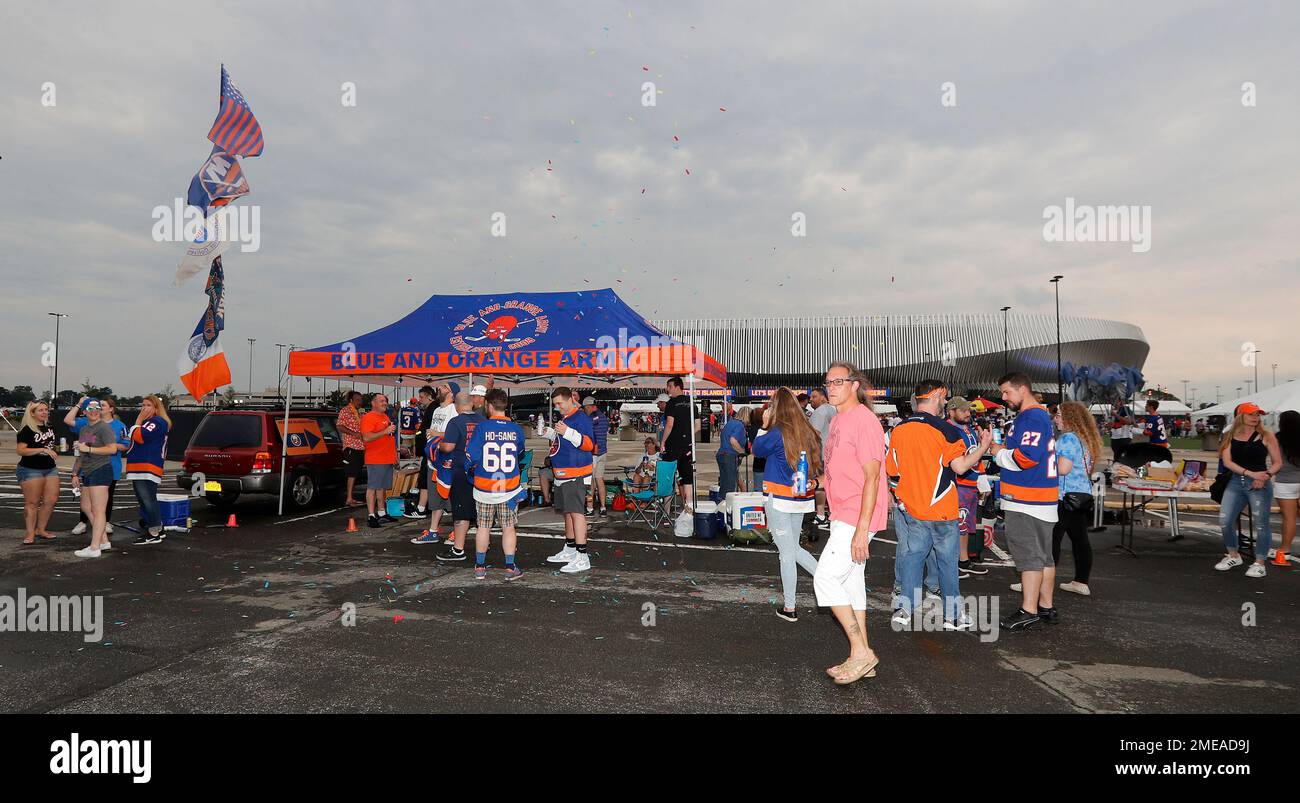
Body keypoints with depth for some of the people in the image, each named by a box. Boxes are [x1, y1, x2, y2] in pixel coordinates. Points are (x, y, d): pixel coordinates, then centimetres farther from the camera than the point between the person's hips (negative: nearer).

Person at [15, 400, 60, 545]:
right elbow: (21, 450, -18)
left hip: (50, 468, 6)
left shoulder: (49, 427, 10)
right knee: (32, 502, -2)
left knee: (51, 500, 3)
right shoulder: (27, 430, -10)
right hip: (30, 470, -6)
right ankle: (30, 534, 6)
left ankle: (41, 530, 17)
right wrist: (42, 449, -25)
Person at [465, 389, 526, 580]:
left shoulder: (482, 427, -12)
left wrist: (470, 467, 8)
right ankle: (510, 568, 10)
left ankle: (480, 567, 21)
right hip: (509, 488, 1)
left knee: (483, 527, 13)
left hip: (484, 487, -1)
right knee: (508, 527, 10)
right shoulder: (516, 429, -4)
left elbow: (472, 456, -12)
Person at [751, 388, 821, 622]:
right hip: (801, 500, 6)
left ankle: (789, 608, 12)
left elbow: (757, 448, 2)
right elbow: (817, 465, 8)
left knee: (787, 553, 2)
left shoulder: (777, 432, -15)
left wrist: (764, 426, 9)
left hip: (779, 500, -6)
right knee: (794, 548, 22)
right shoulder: (808, 433, 3)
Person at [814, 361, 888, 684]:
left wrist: (861, 529, -23)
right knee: (852, 582, 13)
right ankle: (862, 658, 23)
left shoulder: (863, 420, -15)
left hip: (857, 518, -10)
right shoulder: (838, 421, 14)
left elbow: (872, 478, -20)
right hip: (841, 516, 10)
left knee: (825, 578, -11)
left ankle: (861, 651, 1)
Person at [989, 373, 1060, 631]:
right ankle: (1046, 606, 23)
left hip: (1027, 501, -10)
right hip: (1041, 499, 10)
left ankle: (1028, 611, -2)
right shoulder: (1039, 415, 18)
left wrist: (1000, 454, -10)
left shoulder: (1031, 418, -15)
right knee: (1044, 555, 14)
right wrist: (1004, 451, 9)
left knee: (1029, 555, -6)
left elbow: (1026, 457, -25)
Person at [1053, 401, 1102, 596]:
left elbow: (1063, 468, -22)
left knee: (1051, 540, -5)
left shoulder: (1068, 438, -15)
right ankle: (1081, 582, 17)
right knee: (1080, 539, 12)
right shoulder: (1086, 438, 14)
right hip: (1083, 495, 10)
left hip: (1065, 497, -10)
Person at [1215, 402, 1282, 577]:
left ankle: (1259, 563, 14)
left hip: (1259, 485, -2)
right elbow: (1227, 461, -3)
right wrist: (1250, 473, -16)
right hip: (1236, 482, 3)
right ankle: (1233, 556, 21)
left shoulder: (1266, 435, 0)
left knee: (1261, 524, 0)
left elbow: (1277, 463, 0)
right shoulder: (1231, 436, 5)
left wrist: (1266, 476, -18)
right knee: (1225, 521, 0)